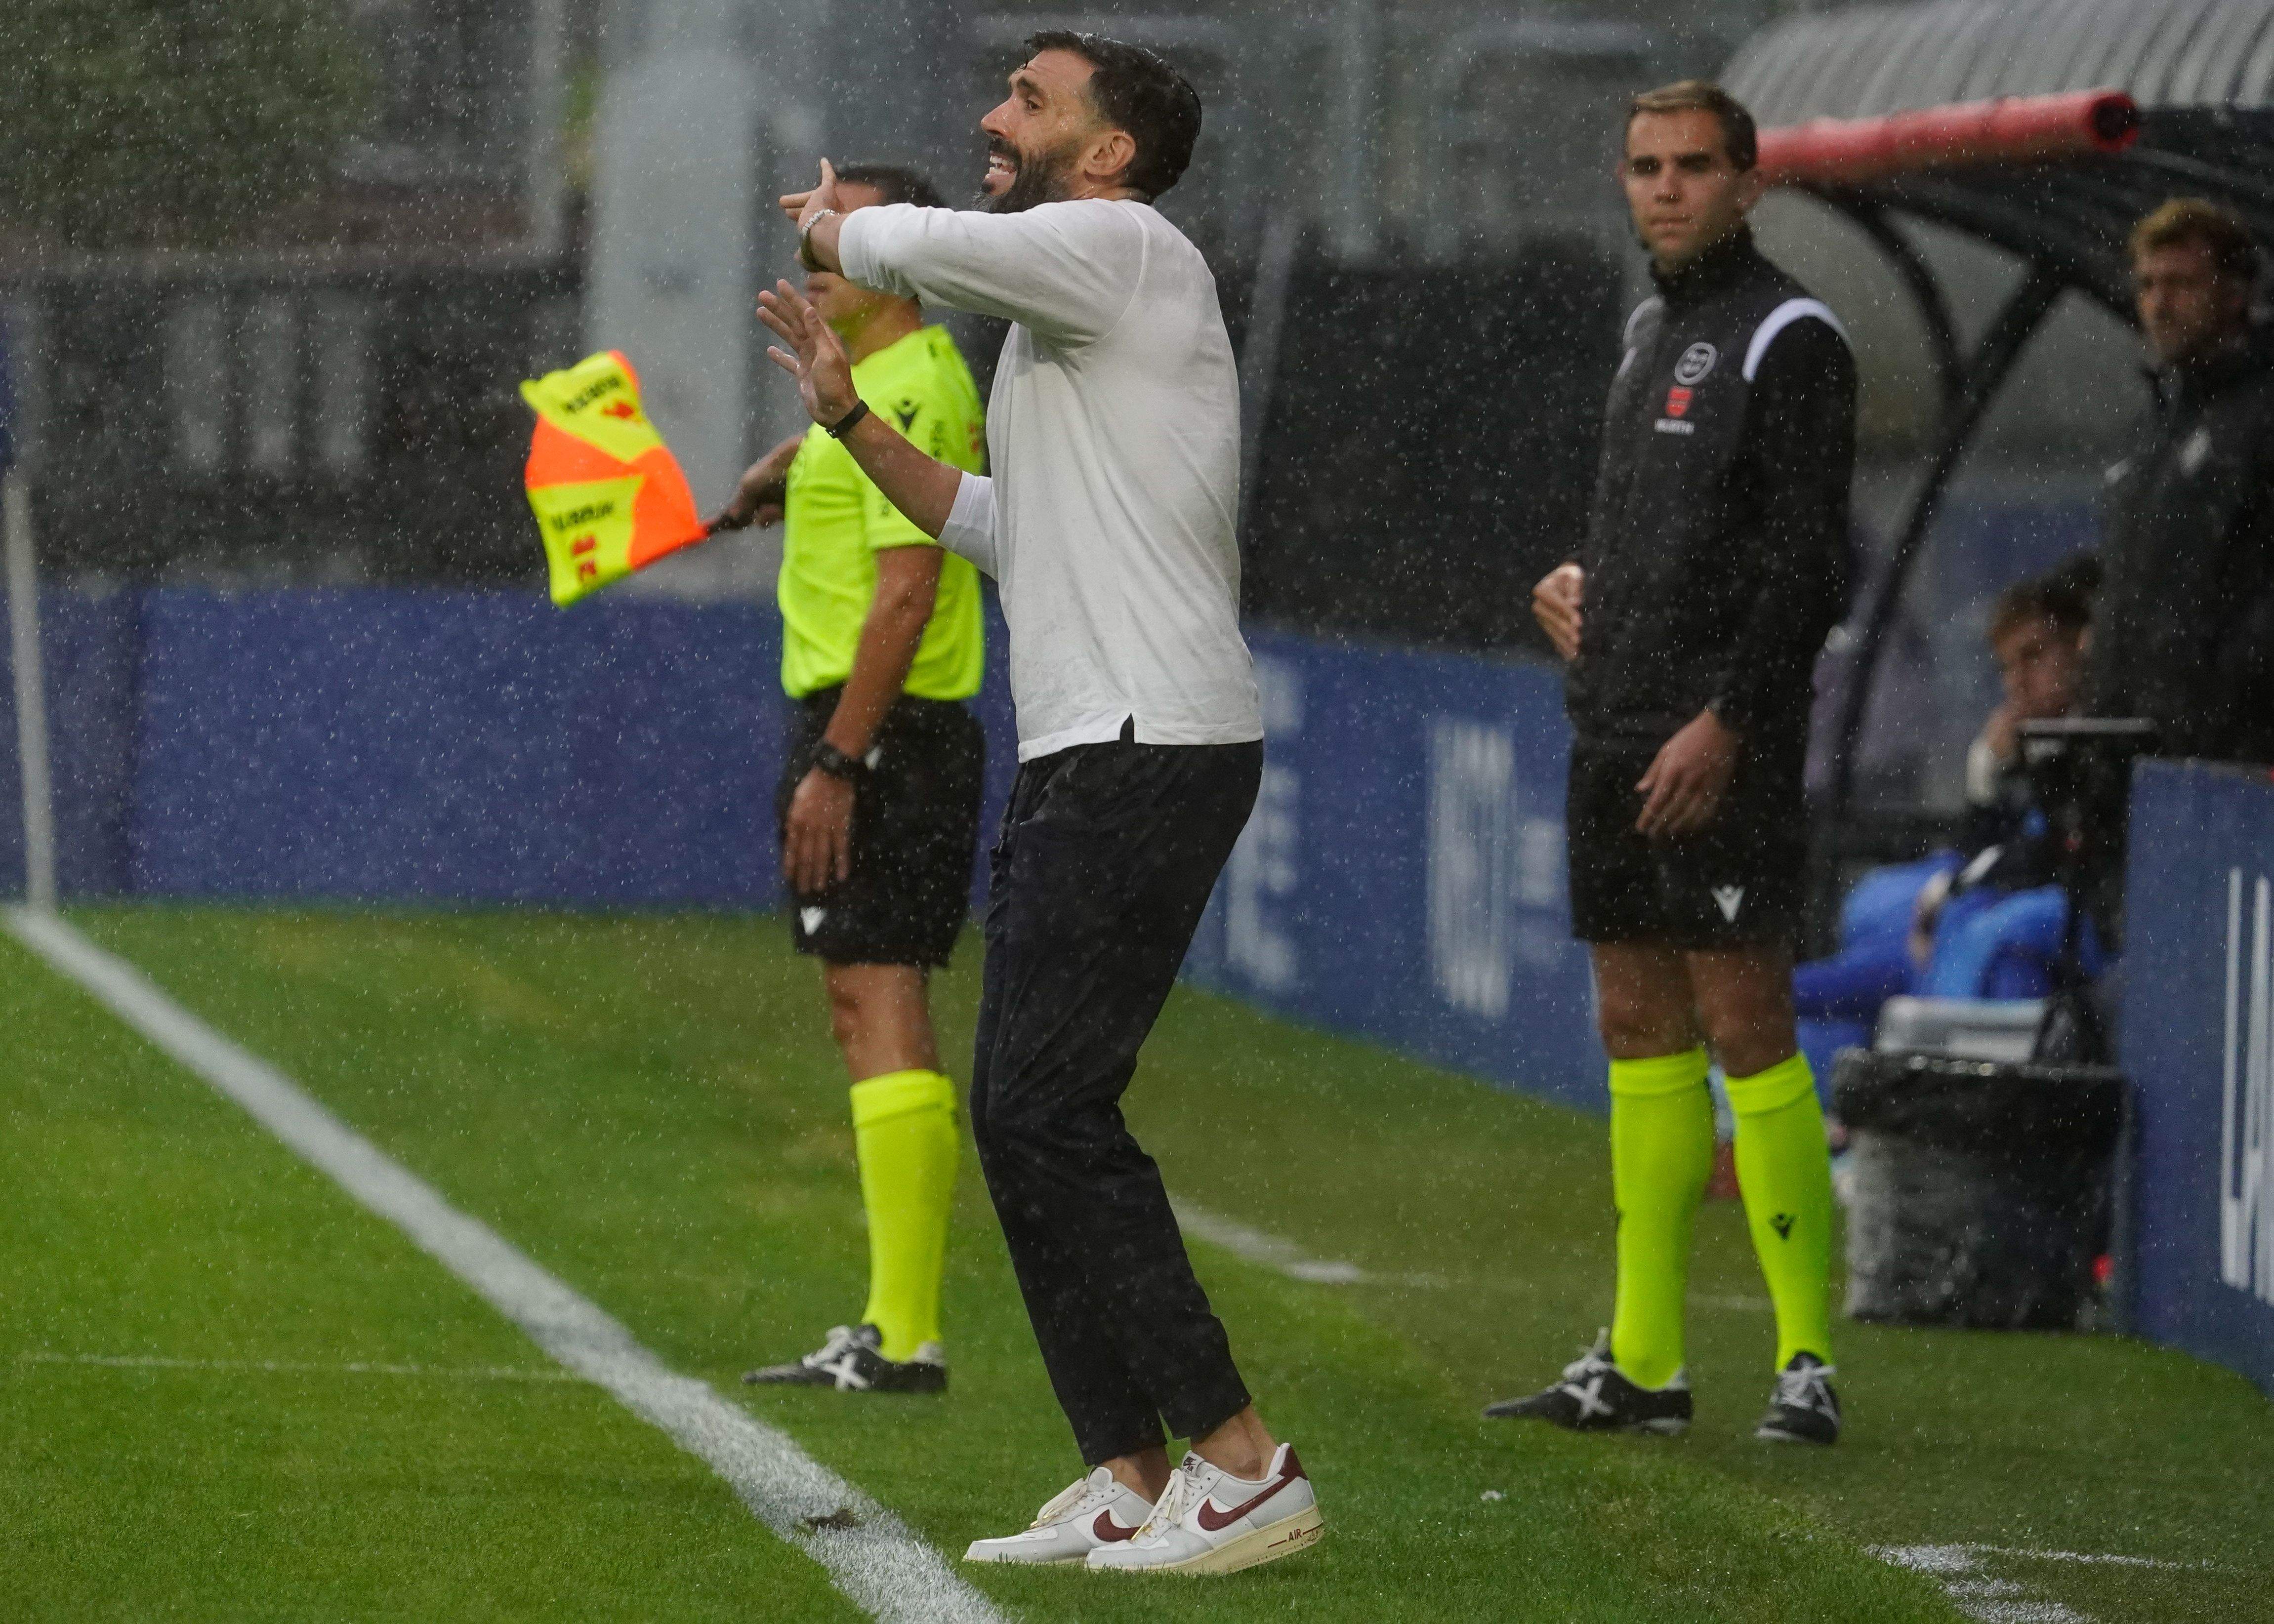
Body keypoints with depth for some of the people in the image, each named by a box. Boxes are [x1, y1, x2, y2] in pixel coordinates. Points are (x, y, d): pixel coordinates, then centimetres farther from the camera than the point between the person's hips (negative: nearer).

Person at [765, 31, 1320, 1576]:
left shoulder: (1127, 251, -9)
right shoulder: (1064, 312, 22)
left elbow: (905, 245, -16)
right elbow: (1008, 531, 29)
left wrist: (831, 223, 8)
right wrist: (851, 416, 24)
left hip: (1150, 745, -10)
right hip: (1083, 756, 10)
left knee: (1050, 1110, -14)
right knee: (1023, 1118, 8)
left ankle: (1242, 1463, -12)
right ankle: (1130, 1483, 10)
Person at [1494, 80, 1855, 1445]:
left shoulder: (1789, 337, -8)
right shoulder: (1654, 332, 19)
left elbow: (1804, 557, -15)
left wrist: (1726, 722, -21)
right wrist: (1579, 582, 12)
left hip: (1723, 744, -9)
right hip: (1617, 732, 9)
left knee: (1744, 1023, -10)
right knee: (1640, 1025, 9)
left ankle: (1810, 1358, -8)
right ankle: (1644, 1361, 13)